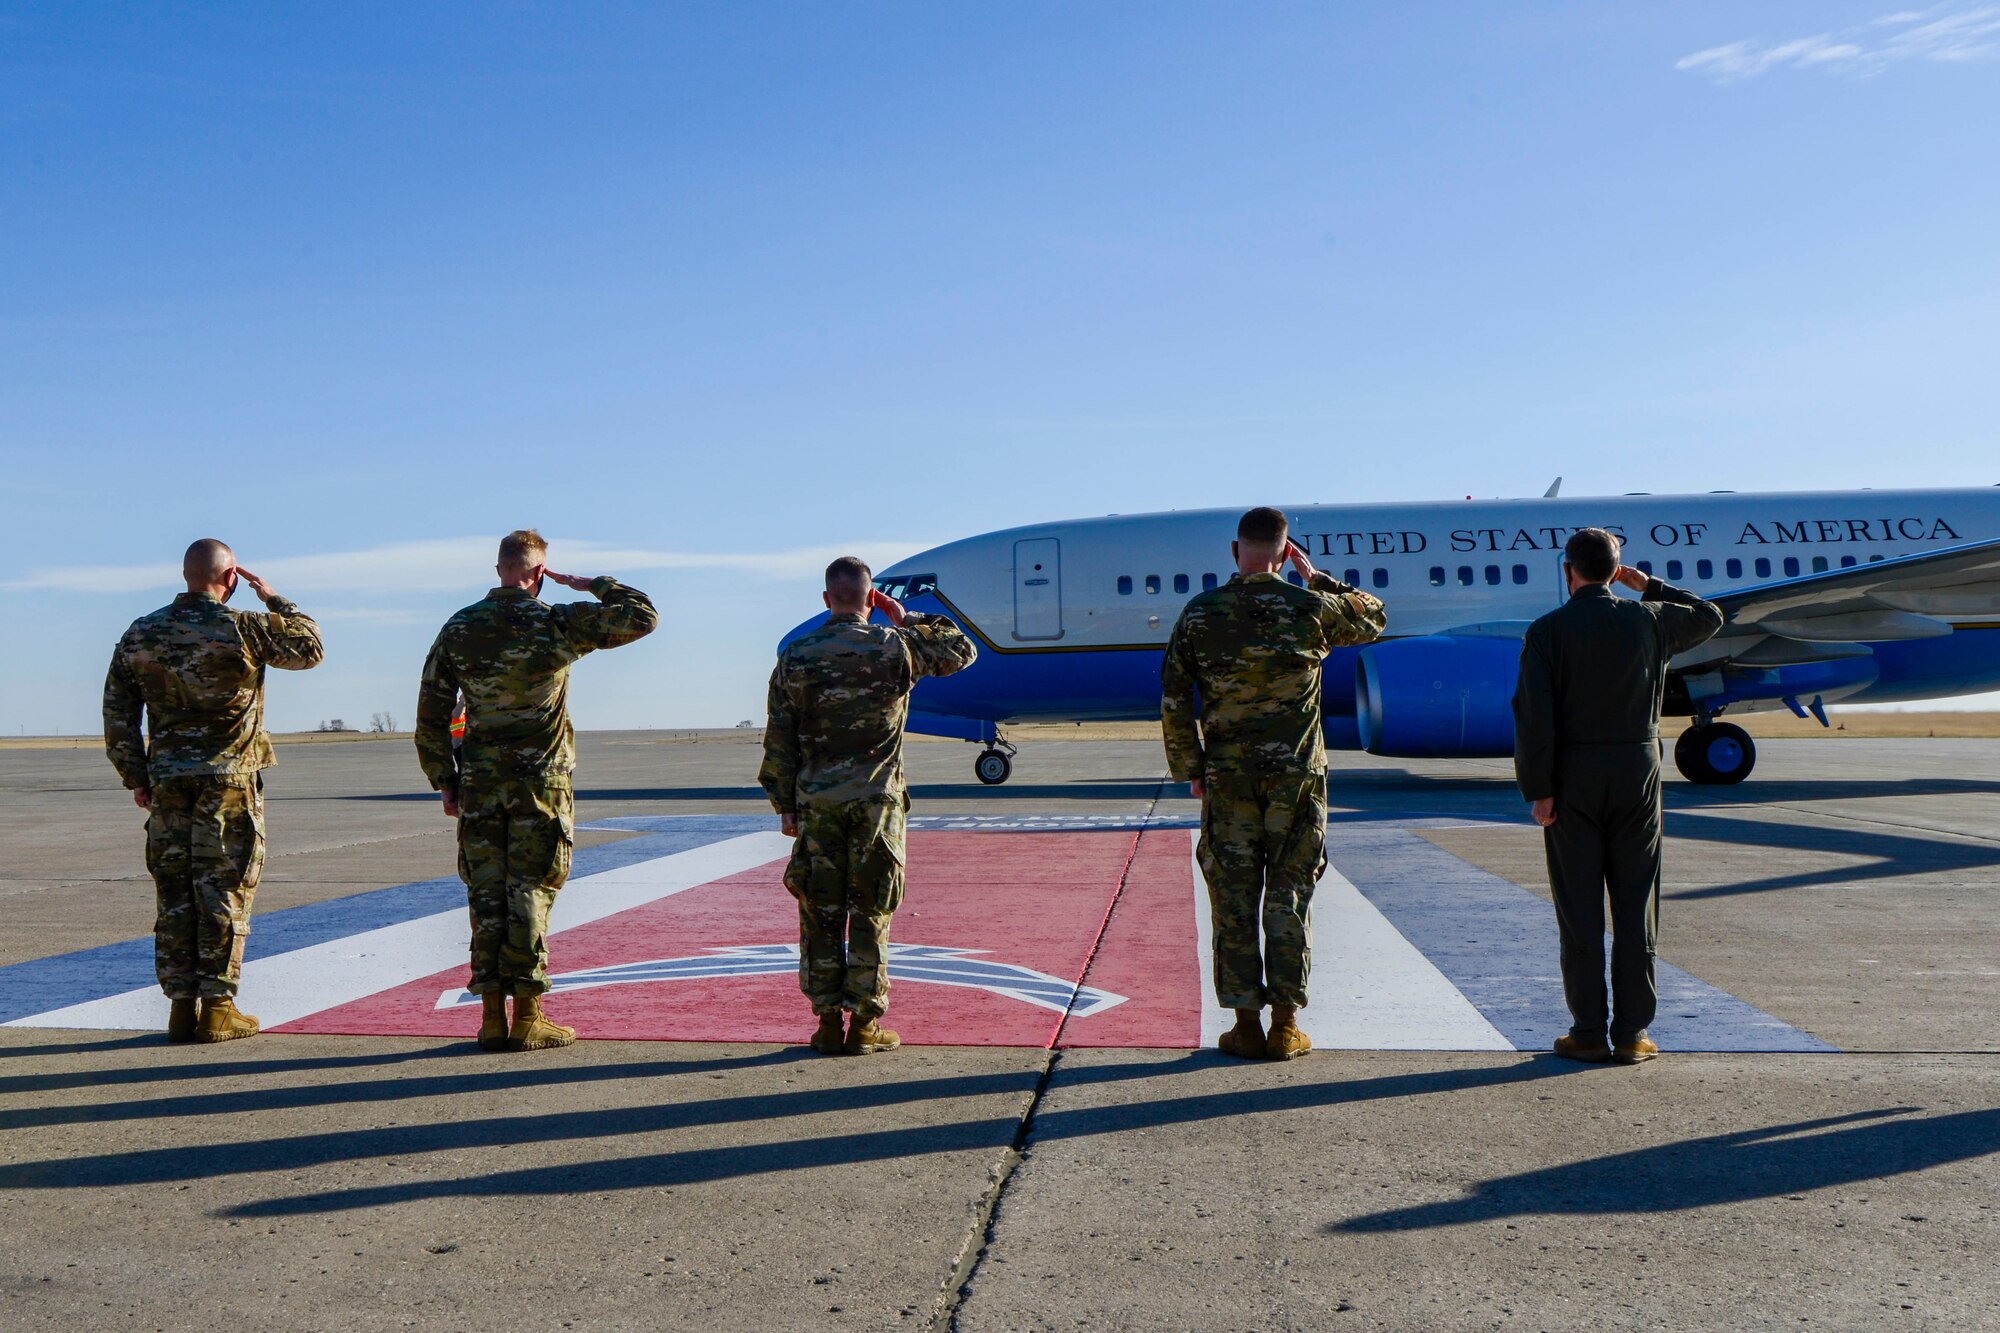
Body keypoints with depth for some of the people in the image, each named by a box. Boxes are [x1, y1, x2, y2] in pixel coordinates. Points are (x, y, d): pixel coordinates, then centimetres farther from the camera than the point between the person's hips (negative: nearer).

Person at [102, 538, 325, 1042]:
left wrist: (136, 777, 15)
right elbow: (310, 648, 4)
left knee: (174, 893, 10)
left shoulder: (139, 634, 7)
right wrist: (273, 599, 11)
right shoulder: (243, 628, -9)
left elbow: (117, 714, 9)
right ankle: (218, 1007, 3)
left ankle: (181, 1006, 13)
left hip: (167, 781, 4)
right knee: (225, 892, 1)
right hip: (229, 781, -4)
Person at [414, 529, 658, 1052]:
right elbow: (643, 616, -3)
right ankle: (527, 1018, 4)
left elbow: (430, 717, 5)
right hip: (541, 782, -3)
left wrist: (445, 782, 12)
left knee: (487, 895, 9)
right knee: (530, 893, 2)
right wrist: (590, 584, 6)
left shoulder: (457, 628, 4)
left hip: (479, 784, 3)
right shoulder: (559, 623, -6)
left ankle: (492, 1016, 12)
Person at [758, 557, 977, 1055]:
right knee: (869, 915, 5)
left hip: (816, 803, 2)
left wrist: (785, 805, 12)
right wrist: (908, 618, 15)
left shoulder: (795, 657, 2)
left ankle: (828, 1023, 14)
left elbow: (779, 739, 4)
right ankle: (864, 1026, 9)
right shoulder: (895, 647, -4)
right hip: (877, 801, -1)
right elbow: (962, 650, 12)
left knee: (821, 913, 9)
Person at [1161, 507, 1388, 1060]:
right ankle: (1285, 1025, 10)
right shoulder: (1309, 607, -4)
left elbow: (1174, 701, 0)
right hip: (1297, 772, 0)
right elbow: (1373, 617, 18)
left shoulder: (1199, 613, -2)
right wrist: (1317, 577, 21)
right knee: (1290, 897, 7)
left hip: (1227, 775, 0)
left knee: (1233, 899, 7)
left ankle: (1246, 1024, 11)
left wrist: (1190, 768, 9)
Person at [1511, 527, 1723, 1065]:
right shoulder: (1649, 619, 3)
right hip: (1638, 769, 2)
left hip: (1572, 777, -2)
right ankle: (1632, 1032, 10)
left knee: (1579, 909, 3)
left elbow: (1534, 719, -12)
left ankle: (1588, 1032, 7)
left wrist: (1539, 790, -7)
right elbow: (1709, 616, 25)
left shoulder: (1547, 631, -6)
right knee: (1635, 906, 7)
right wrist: (1651, 586, 27)